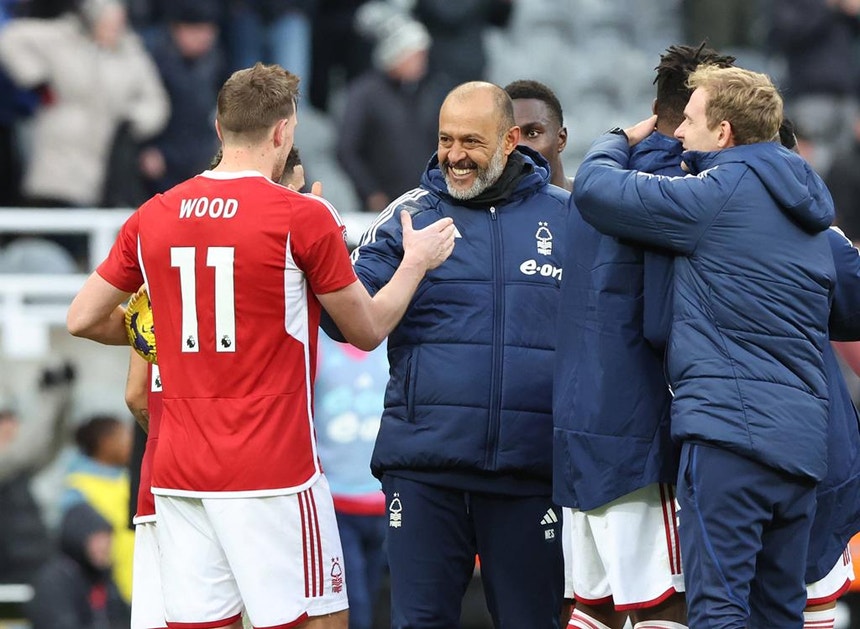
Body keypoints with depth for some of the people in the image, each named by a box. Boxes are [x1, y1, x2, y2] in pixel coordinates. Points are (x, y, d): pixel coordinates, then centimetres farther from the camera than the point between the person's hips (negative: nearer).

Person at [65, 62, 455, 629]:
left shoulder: (151, 219, 6)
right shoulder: (304, 217, -8)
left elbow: (83, 320, 13)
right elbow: (368, 330, 2)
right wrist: (417, 261, 18)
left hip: (178, 474, 5)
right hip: (273, 473, -5)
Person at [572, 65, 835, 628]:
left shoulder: (717, 196, -6)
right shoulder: (806, 209, 19)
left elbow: (595, 189, -5)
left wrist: (622, 140, 19)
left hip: (731, 428, -8)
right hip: (803, 440, 8)